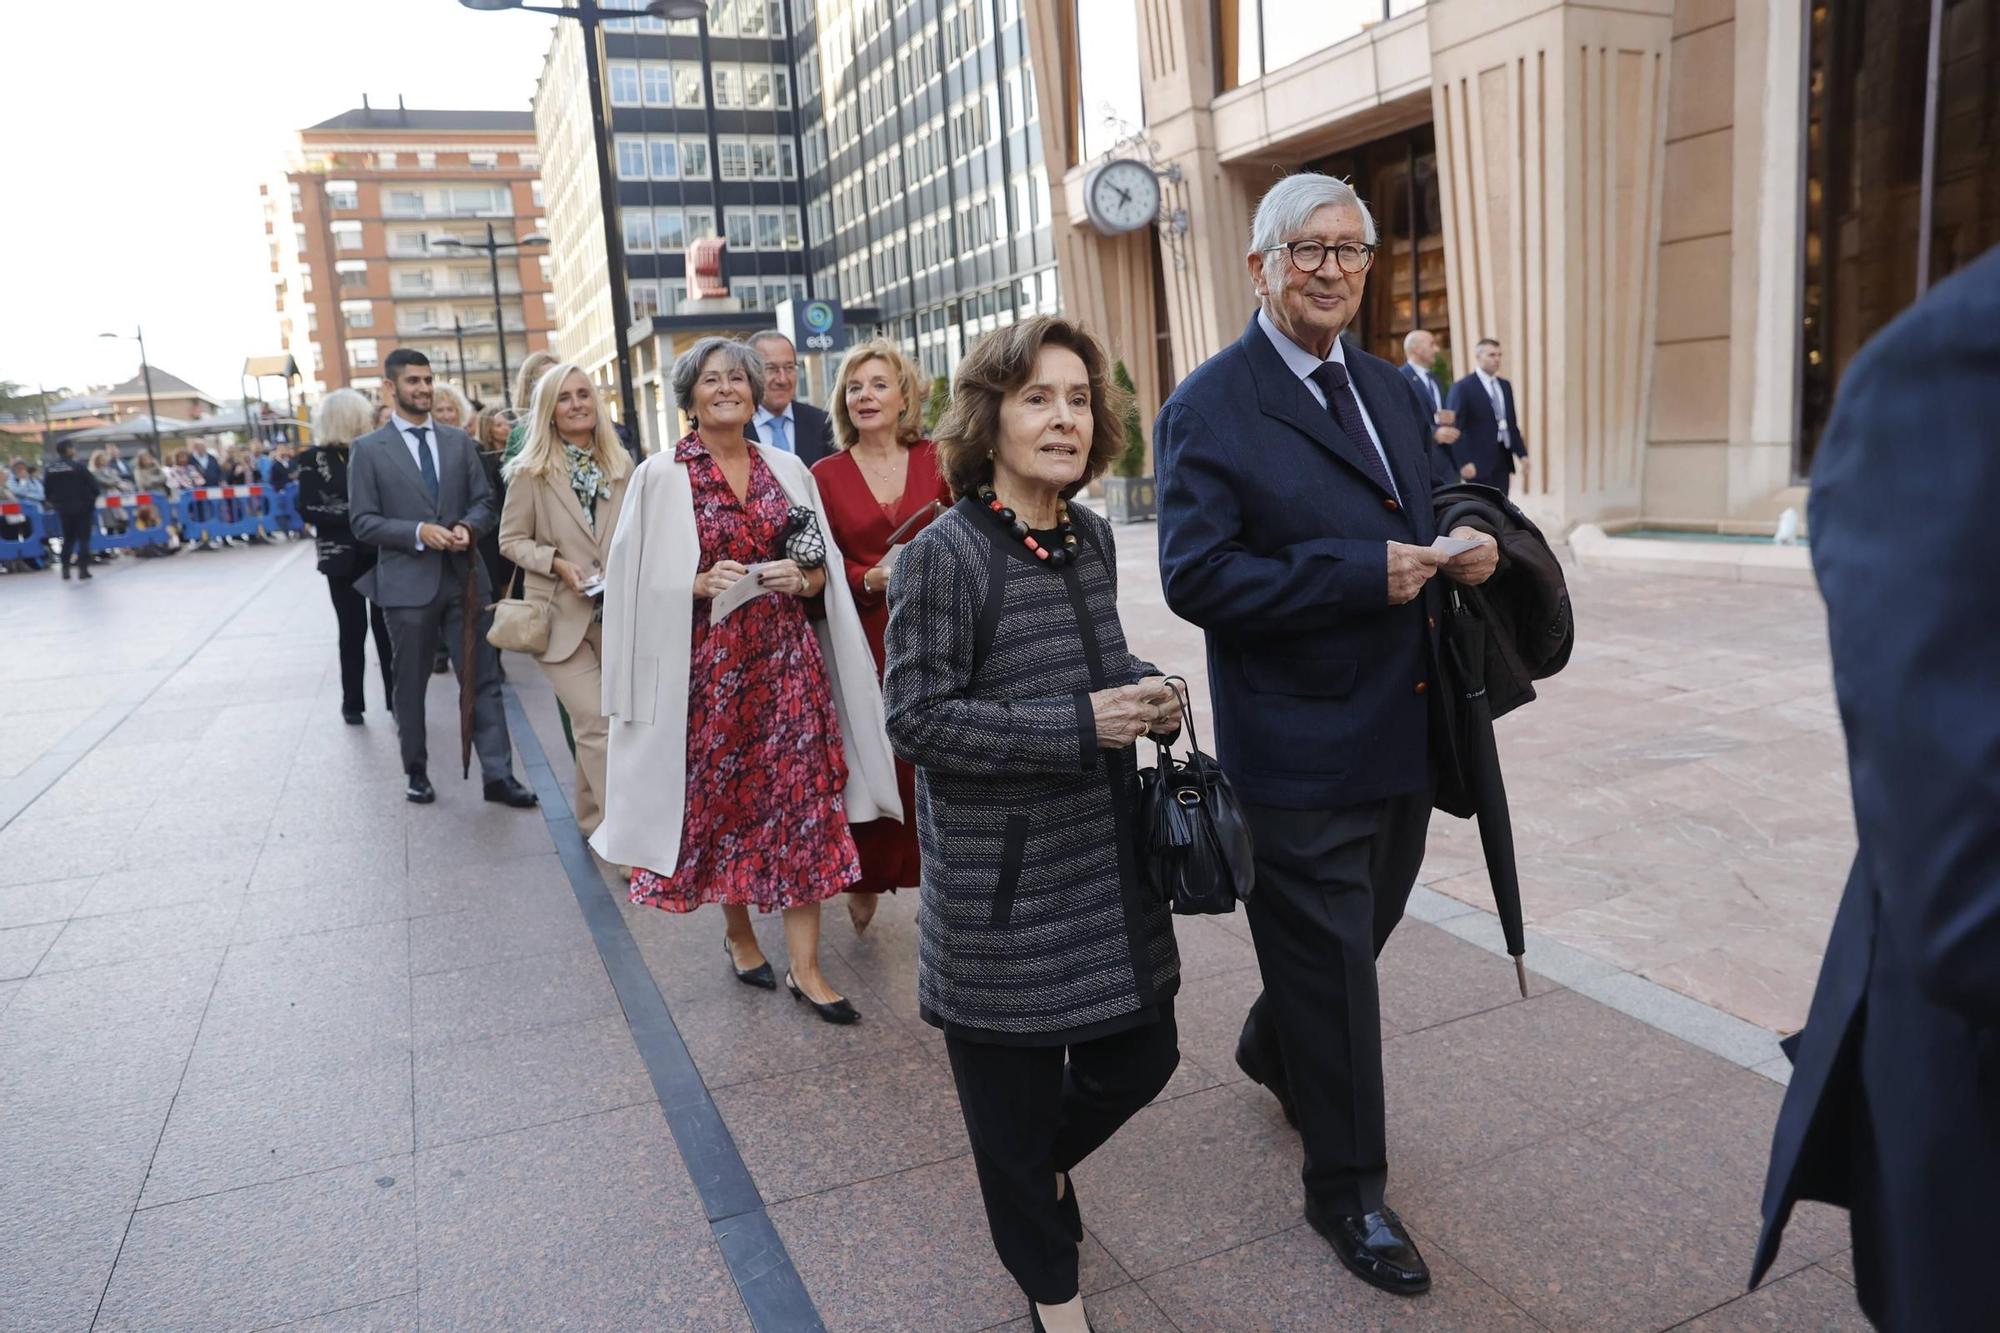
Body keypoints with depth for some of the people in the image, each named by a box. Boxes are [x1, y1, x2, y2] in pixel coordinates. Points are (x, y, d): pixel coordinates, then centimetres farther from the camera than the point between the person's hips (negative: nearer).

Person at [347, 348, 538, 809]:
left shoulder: (459, 441, 10)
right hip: (408, 582, -2)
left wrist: (468, 526, -12)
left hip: (464, 577, 2)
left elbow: (484, 501, 10)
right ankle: (417, 772, 25)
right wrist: (418, 532, -18)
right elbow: (363, 520, -4)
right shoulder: (369, 449, 0)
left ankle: (498, 774, 4)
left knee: (483, 680, 0)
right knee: (411, 685, 10)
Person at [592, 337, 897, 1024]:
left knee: (802, 801, -1)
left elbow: (825, 568, 12)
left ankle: (805, 966, 7)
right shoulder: (660, 476, -1)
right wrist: (702, 585, -19)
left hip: (787, 657, 3)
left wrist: (803, 578, -9)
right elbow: (642, 582, -3)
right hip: (709, 664, -2)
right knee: (722, 799, 7)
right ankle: (737, 930, 32)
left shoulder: (787, 469, 9)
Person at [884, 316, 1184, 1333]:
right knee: (1012, 1091, 10)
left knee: (1141, 1055, 15)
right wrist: (1082, 725, -21)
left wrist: (1145, 687, -4)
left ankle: (1043, 1158, 48)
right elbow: (917, 717, -17)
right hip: (1000, 879, -6)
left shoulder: (1091, 536, 4)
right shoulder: (944, 554, -16)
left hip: (1108, 858, 6)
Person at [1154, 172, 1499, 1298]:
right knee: (1330, 966, 7)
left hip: (1405, 733, 7)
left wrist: (1466, 549, -5)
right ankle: (1349, 1188, 28)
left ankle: (1274, 1050, 54)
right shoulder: (1211, 406, -12)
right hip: (1302, 748, -7)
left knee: (1356, 934, 24)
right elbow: (1198, 575, -20)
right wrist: (1364, 574, -25)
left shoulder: (1392, 390, 11)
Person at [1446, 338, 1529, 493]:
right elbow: (1456, 429, -11)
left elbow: (1512, 424, 19)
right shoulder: (1463, 387, -6)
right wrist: (1464, 462, -18)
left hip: (1503, 459, 7)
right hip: (1479, 462, -6)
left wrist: (1522, 454, 11)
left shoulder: (1505, 386, 16)